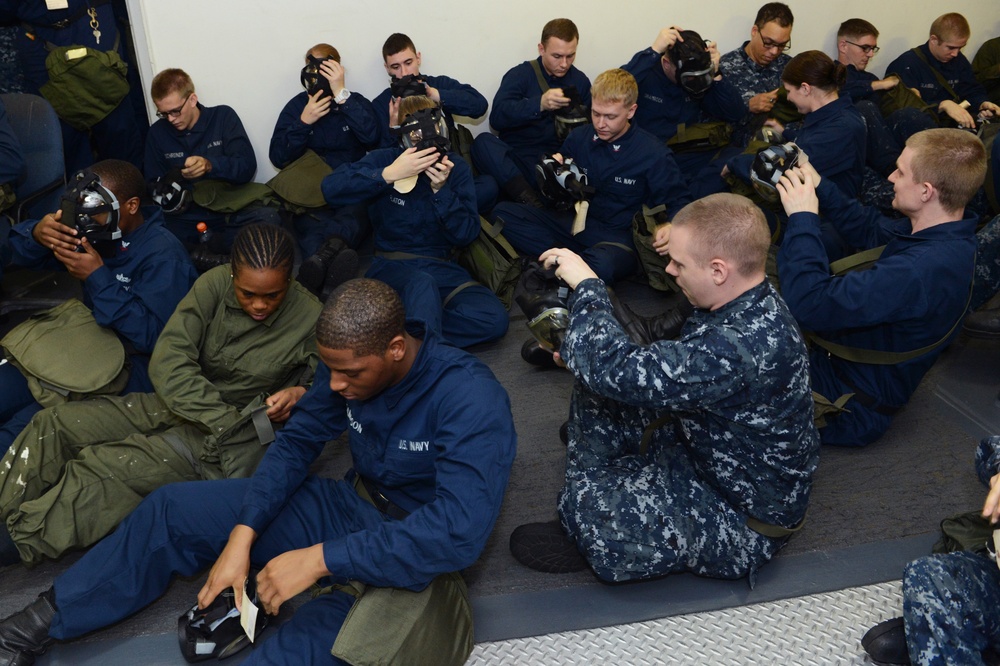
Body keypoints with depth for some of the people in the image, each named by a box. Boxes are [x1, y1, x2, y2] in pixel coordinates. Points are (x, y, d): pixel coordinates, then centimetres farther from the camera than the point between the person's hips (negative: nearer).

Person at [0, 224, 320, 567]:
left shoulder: (310, 319, -16)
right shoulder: (215, 284, -12)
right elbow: (167, 364, -17)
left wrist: (299, 393, -22)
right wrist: (227, 419, -23)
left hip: (234, 440, -5)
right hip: (180, 405, 5)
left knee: (106, 468, -22)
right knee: (55, 424, -5)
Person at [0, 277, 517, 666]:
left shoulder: (471, 399, -29)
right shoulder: (349, 363, -8)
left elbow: (460, 530, -36)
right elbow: (298, 440, 2)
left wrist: (319, 559, -33)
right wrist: (242, 533, -10)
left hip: (408, 558, -6)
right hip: (349, 507, 7)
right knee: (172, 509, 1)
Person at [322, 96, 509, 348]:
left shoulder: (456, 167, 3)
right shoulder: (385, 159, -1)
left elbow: (466, 235, -3)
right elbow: (331, 187, -17)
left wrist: (441, 189, -16)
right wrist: (389, 174, -25)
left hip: (441, 268, 3)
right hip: (392, 265, -3)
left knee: (494, 318, -24)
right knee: (423, 284, -41)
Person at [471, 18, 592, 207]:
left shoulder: (580, 81, 12)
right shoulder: (520, 75, 2)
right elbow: (497, 118, -14)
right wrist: (539, 104, -28)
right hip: (516, 159, -1)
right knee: (483, 142, -32)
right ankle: (533, 203, -45)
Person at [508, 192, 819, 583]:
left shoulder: (743, 346, -37)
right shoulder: (747, 307, -6)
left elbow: (621, 371, -38)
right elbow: (673, 369, 7)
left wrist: (587, 286, -22)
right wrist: (585, 356, -7)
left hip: (745, 520, -9)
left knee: (590, 508, -29)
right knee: (596, 390, 4)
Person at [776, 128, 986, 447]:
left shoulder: (924, 269, -37)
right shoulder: (947, 237, -5)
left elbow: (811, 304, -40)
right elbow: (869, 228, 14)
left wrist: (802, 217, -29)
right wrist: (816, 184, 3)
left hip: (848, 405, -9)